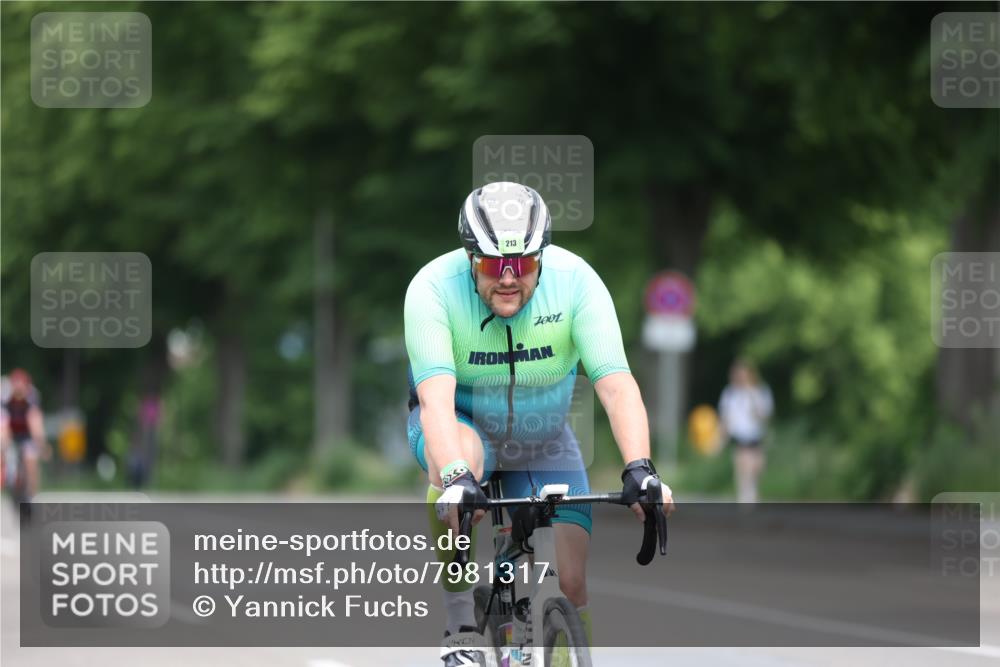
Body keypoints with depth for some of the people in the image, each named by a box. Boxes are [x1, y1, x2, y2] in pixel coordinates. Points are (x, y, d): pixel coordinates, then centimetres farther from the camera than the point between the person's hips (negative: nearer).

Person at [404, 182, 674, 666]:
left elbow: (616, 385, -32)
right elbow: (436, 398, -38)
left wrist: (639, 469, -46)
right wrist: (456, 477, -55)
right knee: (459, 458, -38)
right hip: (461, 425, -2)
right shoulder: (434, 288, -28)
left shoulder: (575, 281, -24)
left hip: (544, 443, 2)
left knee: (570, 586, -11)